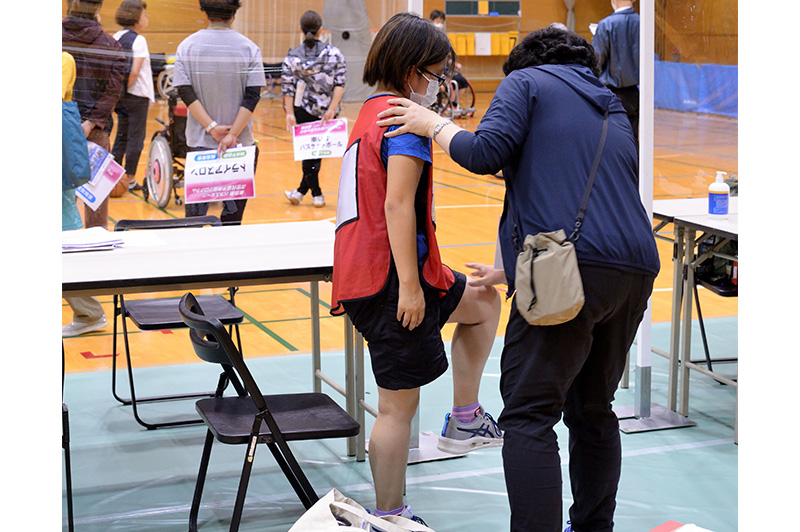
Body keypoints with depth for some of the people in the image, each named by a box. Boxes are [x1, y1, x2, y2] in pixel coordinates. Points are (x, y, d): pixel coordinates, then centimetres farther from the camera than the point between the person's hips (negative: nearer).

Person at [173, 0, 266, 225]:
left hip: (199, 141, 1)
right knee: (233, 215, 6)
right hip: (241, 143, -1)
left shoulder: (187, 46, -1)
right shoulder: (249, 48, -3)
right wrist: (232, 135, -10)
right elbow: (252, 96, -9)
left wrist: (211, 128, -9)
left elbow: (185, 92, -7)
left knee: (195, 213, 9)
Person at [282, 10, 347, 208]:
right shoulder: (334, 54, -3)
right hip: (327, 112, 0)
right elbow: (340, 84, -9)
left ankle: (316, 194, 8)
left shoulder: (292, 56, -2)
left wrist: (289, 113, -5)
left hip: (303, 111, 0)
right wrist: (332, 109, -11)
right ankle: (302, 191, 12)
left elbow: (288, 88, -6)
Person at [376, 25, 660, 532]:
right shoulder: (615, 111, 31)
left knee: (529, 414, -8)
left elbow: (486, 153, -7)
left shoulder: (527, 82, 10)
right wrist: (510, 272, 38)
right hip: (636, 268, 8)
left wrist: (433, 124, 12)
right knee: (593, 410, 18)